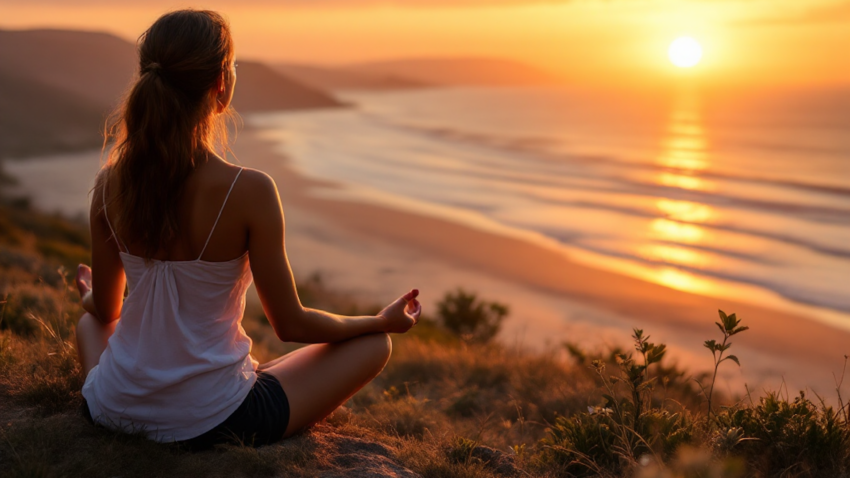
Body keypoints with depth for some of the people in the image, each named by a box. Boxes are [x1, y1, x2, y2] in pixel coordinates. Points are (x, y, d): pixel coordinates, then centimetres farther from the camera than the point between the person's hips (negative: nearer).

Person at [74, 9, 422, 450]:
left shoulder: (110, 184, -8)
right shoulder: (248, 191, -22)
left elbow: (105, 309, 7)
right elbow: (291, 325, -12)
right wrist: (383, 321, 5)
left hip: (113, 412, 6)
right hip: (210, 424, -5)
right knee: (374, 343, 9)